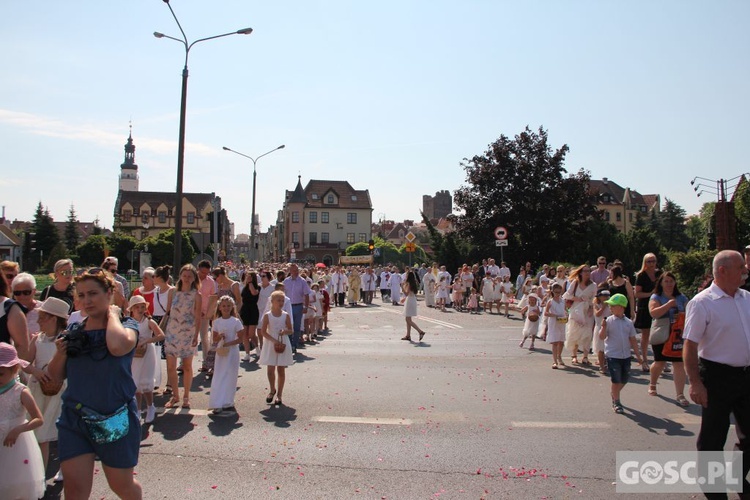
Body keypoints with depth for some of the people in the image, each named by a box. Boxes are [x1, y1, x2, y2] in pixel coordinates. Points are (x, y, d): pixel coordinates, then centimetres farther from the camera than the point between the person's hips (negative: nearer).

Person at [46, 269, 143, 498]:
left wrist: (112, 314, -15)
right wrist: (61, 352, -10)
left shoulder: (126, 325, -7)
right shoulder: (74, 331, 5)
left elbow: (117, 346, -32)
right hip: (74, 419, 3)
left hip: (116, 419, -3)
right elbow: (56, 374, 10)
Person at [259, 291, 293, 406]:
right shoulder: (267, 316, -4)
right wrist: (273, 340, -18)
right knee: (270, 370, 3)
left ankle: (279, 394, 15)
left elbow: (291, 331, 4)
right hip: (271, 345, 0)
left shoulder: (286, 315, -1)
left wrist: (285, 331, -18)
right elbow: (263, 332, -6)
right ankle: (272, 390, 28)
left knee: (281, 370, 4)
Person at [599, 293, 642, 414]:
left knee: (624, 380, 14)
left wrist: (638, 355, 9)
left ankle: (613, 393, 39)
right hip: (613, 355, -4)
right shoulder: (609, 321, -6)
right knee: (616, 380, -1)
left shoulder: (629, 322, 3)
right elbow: (602, 337, -10)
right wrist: (604, 327, -28)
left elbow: (633, 340, 8)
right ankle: (616, 403, 13)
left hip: (626, 356, 4)